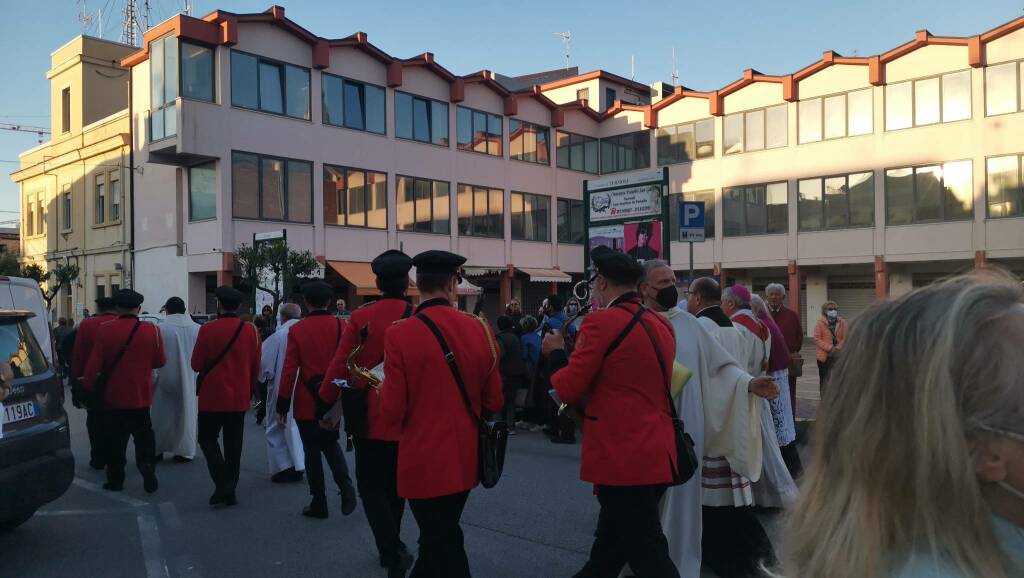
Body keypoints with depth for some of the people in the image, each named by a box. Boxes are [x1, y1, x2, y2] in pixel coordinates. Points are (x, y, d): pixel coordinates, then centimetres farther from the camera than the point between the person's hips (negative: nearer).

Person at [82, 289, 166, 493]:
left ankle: (115, 480, 14)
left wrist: (89, 388, 3)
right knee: (144, 434, 13)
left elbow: (94, 364, -8)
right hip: (141, 396, 1)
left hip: (112, 396, 0)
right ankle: (147, 464, -6)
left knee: (115, 438, 9)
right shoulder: (151, 330, -6)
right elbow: (159, 362, 2)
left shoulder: (104, 330, -8)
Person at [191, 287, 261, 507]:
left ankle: (222, 485, -5)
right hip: (239, 398, 3)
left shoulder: (207, 330, -11)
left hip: (212, 396, -3)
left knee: (208, 439, 10)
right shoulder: (250, 330, -2)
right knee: (233, 444, 10)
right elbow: (256, 367, 4)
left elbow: (196, 364, -5)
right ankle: (230, 491, 15)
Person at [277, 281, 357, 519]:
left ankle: (319, 503, 16)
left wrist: (282, 406, -2)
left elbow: (289, 370, -8)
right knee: (330, 443, 21)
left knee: (312, 451, 10)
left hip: (307, 402, -2)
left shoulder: (297, 330, -9)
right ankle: (346, 487, 0)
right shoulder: (340, 326, -4)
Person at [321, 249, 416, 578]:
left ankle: (392, 551, -7)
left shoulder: (360, 318, -8)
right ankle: (392, 547, 32)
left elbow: (339, 365, -6)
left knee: (371, 485, 9)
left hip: (370, 416, -2)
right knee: (395, 484, 19)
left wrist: (325, 404, 5)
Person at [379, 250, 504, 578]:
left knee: (444, 550, 9)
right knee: (439, 537, 25)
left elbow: (392, 412, -14)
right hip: (465, 459, 5)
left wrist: (385, 388, 6)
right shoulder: (479, 330, -5)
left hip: (425, 462, -5)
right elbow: (494, 403, 2)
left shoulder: (400, 334, -16)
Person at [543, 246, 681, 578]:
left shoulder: (601, 322, -14)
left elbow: (568, 390, -10)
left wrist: (556, 353, 8)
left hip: (623, 459, -8)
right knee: (608, 550, 22)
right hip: (659, 456, 8)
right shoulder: (661, 325, 10)